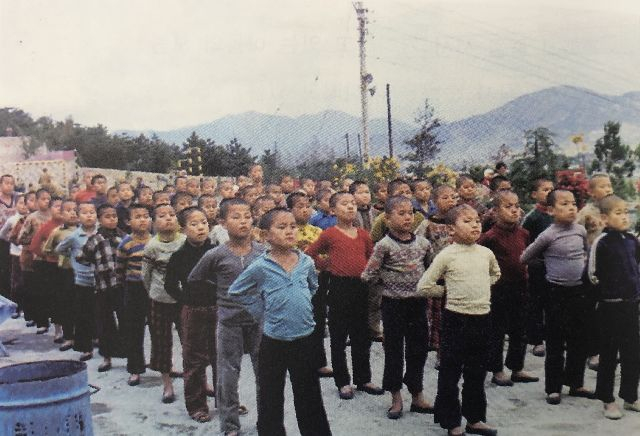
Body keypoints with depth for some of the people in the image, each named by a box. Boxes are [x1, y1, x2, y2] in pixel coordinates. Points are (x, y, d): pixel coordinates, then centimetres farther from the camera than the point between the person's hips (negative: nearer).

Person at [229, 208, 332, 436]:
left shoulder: (306, 262, -2)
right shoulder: (260, 267, -12)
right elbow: (236, 291, 2)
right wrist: (261, 311, -2)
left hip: (305, 339, 3)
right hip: (273, 342, -2)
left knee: (310, 399, 15)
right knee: (271, 400, 11)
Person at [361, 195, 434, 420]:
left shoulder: (422, 242, 1)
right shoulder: (384, 245, -13)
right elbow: (368, 275, -12)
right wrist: (390, 278, -8)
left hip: (418, 302, 4)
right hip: (394, 303, -4)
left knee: (419, 348, 12)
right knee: (394, 350, 7)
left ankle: (417, 396, 26)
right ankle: (396, 399, 20)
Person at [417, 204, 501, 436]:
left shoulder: (486, 253, 4)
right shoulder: (446, 255, -10)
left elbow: (495, 274, 26)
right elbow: (424, 286, -9)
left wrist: (480, 290, 12)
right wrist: (449, 291, -3)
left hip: (482, 318, 5)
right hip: (456, 318, -4)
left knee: (477, 373, 16)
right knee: (450, 373, 4)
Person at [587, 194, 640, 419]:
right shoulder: (601, 242, -14)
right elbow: (593, 274, -13)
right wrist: (608, 289, -5)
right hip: (610, 306, -6)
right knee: (609, 354, 5)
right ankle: (607, 400, 18)